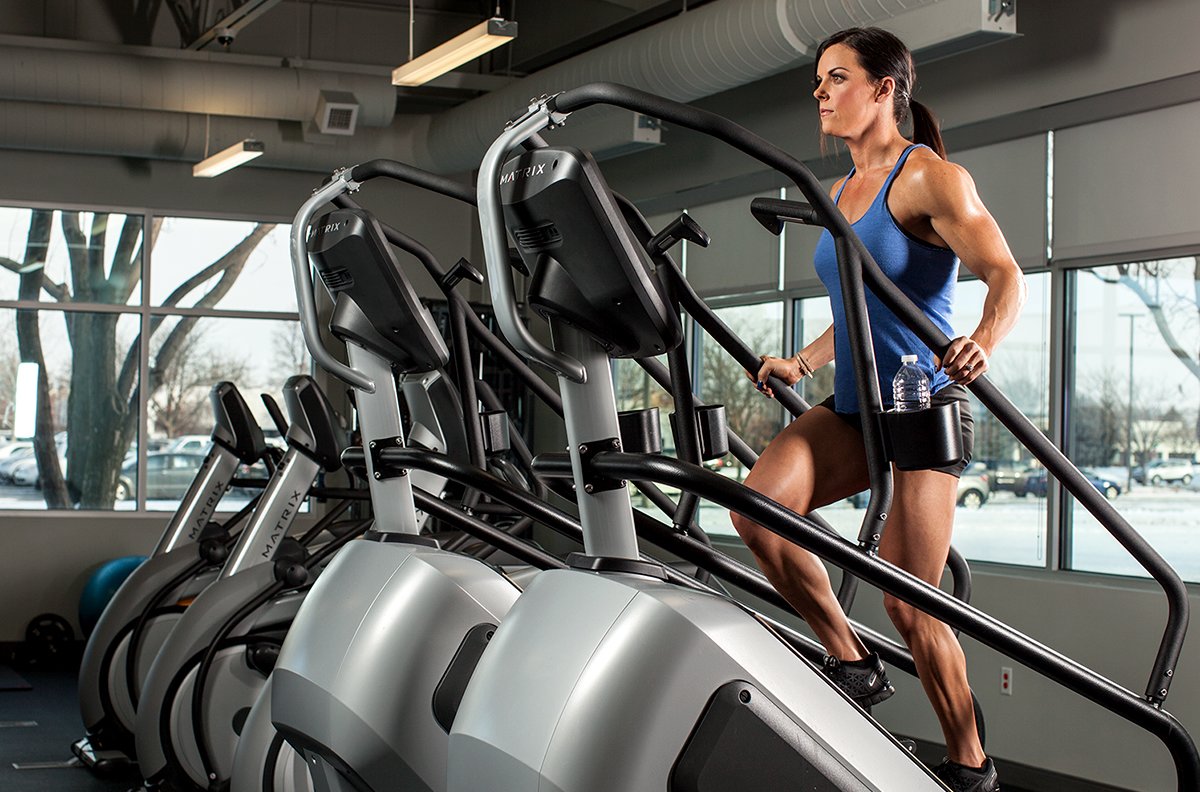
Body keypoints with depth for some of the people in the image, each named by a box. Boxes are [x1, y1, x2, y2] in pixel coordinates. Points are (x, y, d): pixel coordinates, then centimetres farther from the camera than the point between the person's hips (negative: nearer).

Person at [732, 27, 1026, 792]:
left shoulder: (928, 177, -9)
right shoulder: (841, 192, 15)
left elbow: (1006, 275, -18)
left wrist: (983, 341, -37)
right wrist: (800, 363, 13)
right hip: (853, 406, 7)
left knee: (909, 601, -6)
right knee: (756, 511, -15)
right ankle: (853, 664, 3)